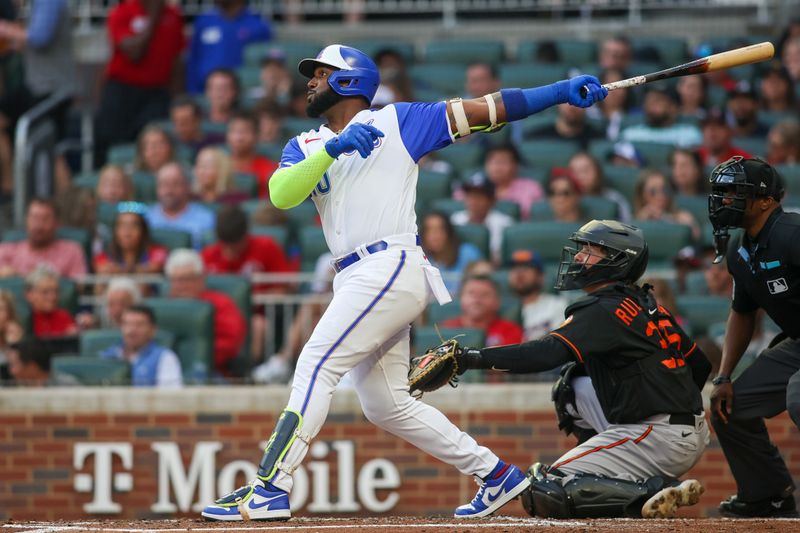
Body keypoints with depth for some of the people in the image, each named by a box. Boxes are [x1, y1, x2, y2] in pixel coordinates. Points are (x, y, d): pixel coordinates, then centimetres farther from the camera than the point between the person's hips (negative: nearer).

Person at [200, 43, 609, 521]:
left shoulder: (397, 122, 6)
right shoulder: (305, 146, 19)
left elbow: (485, 110, 4)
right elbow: (281, 194, -2)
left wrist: (562, 91, -4)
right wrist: (332, 149, -16)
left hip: (391, 267, -7)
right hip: (357, 280, 7)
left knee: (316, 367, -16)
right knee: (387, 405, 9)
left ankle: (269, 490, -20)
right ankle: (496, 475, 18)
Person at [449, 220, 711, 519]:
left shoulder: (604, 310, -11)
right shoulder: (646, 304, 16)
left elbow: (547, 354, -24)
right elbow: (699, 365, 20)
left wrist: (471, 358, -24)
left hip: (660, 438, -9)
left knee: (543, 494, -10)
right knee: (573, 383, 24)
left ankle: (653, 492, -18)